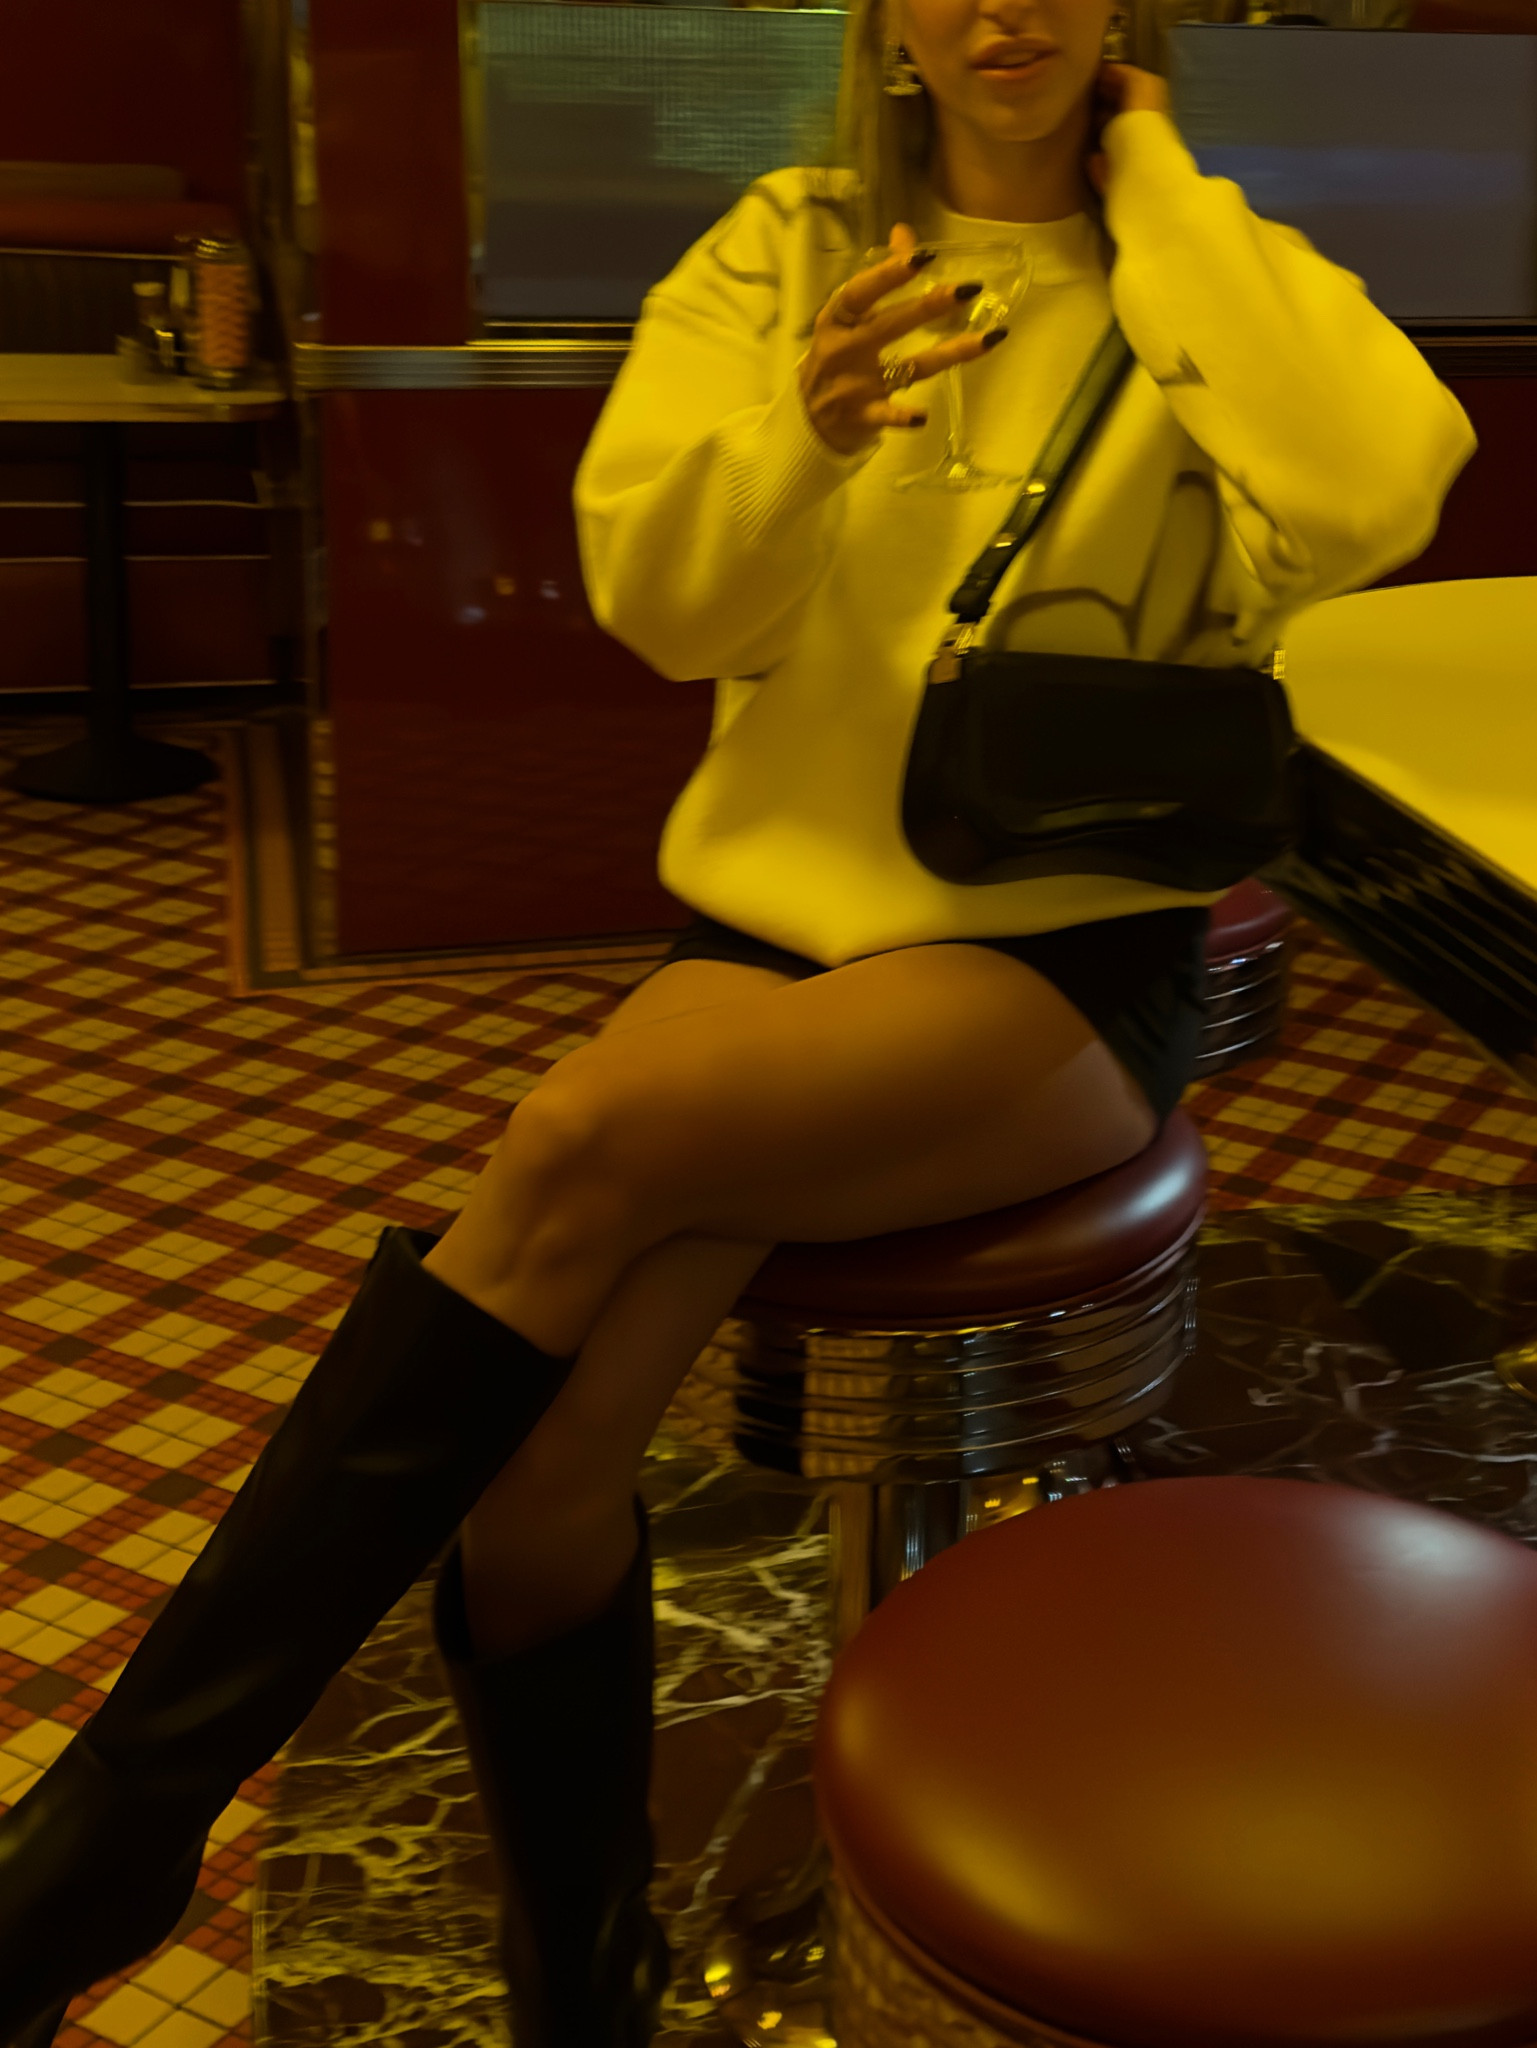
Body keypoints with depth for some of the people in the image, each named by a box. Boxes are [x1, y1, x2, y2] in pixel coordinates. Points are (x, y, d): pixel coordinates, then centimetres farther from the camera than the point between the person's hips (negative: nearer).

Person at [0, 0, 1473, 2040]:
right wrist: (802, 441, -22)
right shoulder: (783, 249, 10)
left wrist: (1160, 191, -8)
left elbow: (1376, 495, -18)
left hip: (1068, 956, -2)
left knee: (588, 1136, -31)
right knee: (537, 1435, -23)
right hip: (778, 915, 3)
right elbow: (655, 591, -1)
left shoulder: (1211, 279, 4)